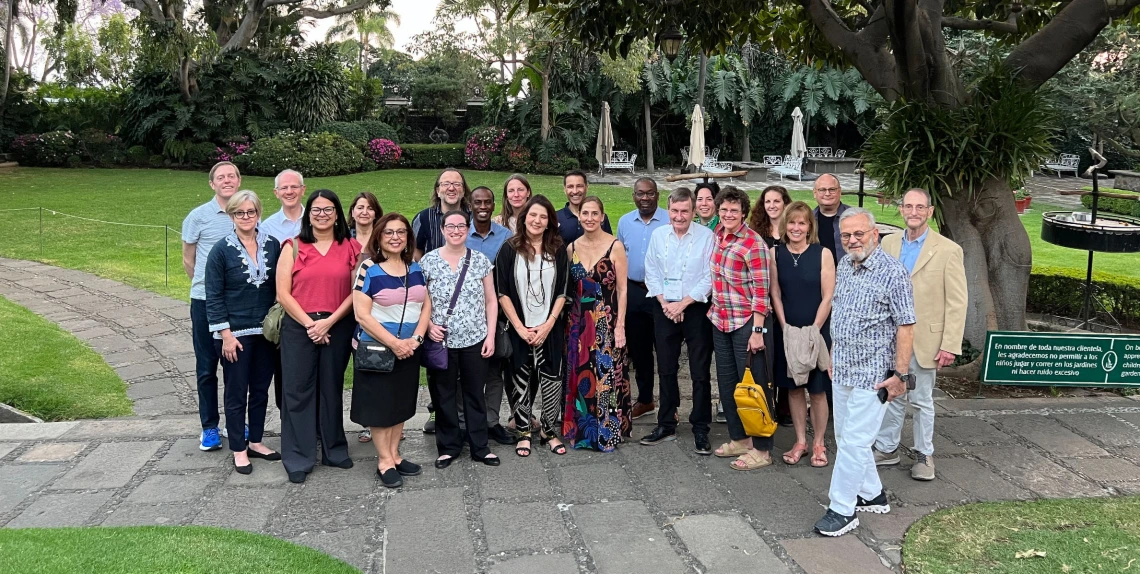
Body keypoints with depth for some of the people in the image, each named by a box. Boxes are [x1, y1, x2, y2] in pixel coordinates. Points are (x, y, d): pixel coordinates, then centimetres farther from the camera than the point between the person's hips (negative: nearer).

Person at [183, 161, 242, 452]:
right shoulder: (198, 216, -4)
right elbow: (188, 260, 6)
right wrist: (206, 285, 12)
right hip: (206, 301, -1)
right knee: (207, 367, 7)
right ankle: (209, 427, 18)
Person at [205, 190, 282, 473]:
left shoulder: (272, 245, 1)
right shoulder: (221, 250, -8)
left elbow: (280, 287, 7)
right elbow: (213, 297, -8)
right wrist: (225, 334, -13)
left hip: (266, 331, 4)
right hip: (235, 333, -3)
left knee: (260, 389, 13)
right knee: (236, 393, 6)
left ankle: (255, 441, 28)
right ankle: (239, 450, 18)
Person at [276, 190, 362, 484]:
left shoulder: (351, 248, 5)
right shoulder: (293, 246, 3)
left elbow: (356, 291, -1)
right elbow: (283, 293, -2)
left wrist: (329, 321, -11)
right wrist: (309, 324, -10)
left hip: (338, 327, 1)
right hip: (299, 327, -1)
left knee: (332, 389, 11)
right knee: (298, 390, 1)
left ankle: (334, 450, 24)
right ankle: (297, 459, 10)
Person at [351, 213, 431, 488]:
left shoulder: (416, 269, 6)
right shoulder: (368, 269, -10)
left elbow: (426, 306, 6)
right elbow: (362, 315, -15)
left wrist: (415, 339, -10)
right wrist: (394, 343, -18)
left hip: (409, 349, 5)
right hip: (376, 349, -5)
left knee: (402, 403, 12)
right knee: (380, 404, 3)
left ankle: (395, 455, 24)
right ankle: (385, 462, 13)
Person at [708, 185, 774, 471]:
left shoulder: (753, 243, -14)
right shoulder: (718, 235, 8)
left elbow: (761, 290, -16)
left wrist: (757, 330, -19)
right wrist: (714, 309, 15)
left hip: (745, 323, -7)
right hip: (719, 320, 8)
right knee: (727, 383, 14)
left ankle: (761, 449, 9)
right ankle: (739, 439, 28)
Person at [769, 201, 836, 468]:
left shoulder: (822, 254, -7)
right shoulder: (775, 253, 0)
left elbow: (828, 297, -8)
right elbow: (775, 293, 2)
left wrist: (813, 331, -12)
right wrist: (785, 328, -6)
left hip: (818, 331, -2)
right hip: (787, 332, 3)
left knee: (817, 390, 5)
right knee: (793, 388, 10)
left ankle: (819, 443, 19)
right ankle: (800, 442, 22)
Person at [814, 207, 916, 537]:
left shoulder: (892, 272, -15)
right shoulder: (843, 266, 7)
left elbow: (905, 326, -15)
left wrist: (900, 374, -17)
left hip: (871, 374, -8)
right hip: (842, 370, 8)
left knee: (853, 441, -4)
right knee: (846, 437, 16)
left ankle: (842, 510, 6)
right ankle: (872, 495, 33)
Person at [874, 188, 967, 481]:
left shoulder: (948, 250, -8)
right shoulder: (889, 243, 5)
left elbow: (957, 303, -8)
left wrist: (950, 346, -12)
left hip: (924, 340, -3)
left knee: (922, 401, 9)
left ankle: (924, 455, 24)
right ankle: (887, 449, 26)